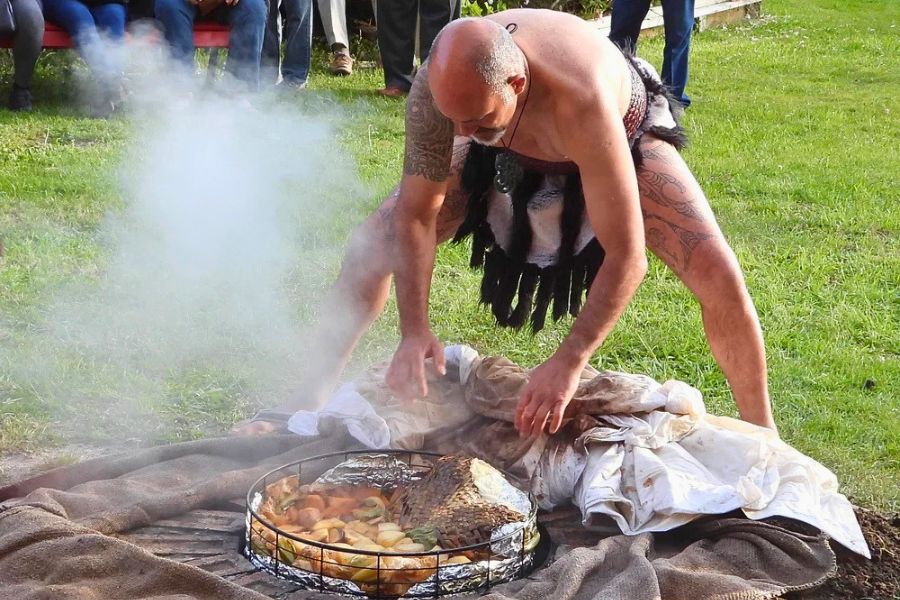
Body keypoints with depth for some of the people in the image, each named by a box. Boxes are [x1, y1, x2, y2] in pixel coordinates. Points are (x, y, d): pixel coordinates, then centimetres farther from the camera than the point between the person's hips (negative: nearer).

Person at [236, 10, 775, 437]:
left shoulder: (582, 100, -47)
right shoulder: (441, 85, -35)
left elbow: (626, 256, -42)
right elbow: (416, 212, -23)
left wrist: (569, 363, -45)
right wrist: (414, 332, -31)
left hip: (622, 136, -3)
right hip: (512, 150, 4)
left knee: (717, 273, -21)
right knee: (380, 238, -8)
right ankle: (312, 396, 7)